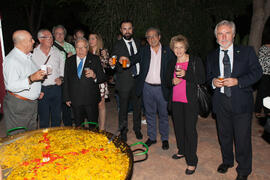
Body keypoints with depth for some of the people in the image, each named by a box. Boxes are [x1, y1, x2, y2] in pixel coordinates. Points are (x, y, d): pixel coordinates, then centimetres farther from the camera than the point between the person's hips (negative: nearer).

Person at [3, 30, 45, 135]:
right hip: (17, 105, -9)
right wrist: (31, 78, -34)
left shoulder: (28, 56, 12)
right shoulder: (11, 60, -19)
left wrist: (38, 91, 16)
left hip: (32, 102, 9)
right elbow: (11, 86, -27)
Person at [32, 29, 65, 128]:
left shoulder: (56, 51, 6)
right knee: (44, 117, 8)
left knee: (57, 115, 15)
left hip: (56, 88, 3)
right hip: (42, 89, -3)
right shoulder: (33, 53, -5)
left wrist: (61, 77, 2)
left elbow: (62, 65, 16)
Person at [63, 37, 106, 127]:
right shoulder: (69, 61, 8)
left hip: (91, 100, -2)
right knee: (78, 126, 14)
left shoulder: (94, 59, 2)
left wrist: (94, 76, -24)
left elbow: (103, 78, -2)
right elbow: (66, 81, 10)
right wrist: (67, 98, 6)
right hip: (75, 100, 2)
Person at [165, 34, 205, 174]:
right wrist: (172, 82, -6)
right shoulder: (172, 64, 12)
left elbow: (202, 79, -9)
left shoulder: (195, 61, -2)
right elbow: (167, 81, 17)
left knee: (190, 129, -4)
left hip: (190, 101, -5)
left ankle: (192, 161, 8)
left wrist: (186, 74, -21)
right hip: (176, 101, 5)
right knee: (178, 127, 13)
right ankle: (182, 151, 34)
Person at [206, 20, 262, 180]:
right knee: (224, 135, 17)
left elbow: (257, 72, -2)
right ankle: (227, 161, 40)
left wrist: (237, 81, -16)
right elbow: (209, 76, 15)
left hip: (241, 102, -3)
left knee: (243, 138, 3)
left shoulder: (247, 51, 0)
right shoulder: (212, 56, 10)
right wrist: (213, 82, -8)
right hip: (221, 102, 3)